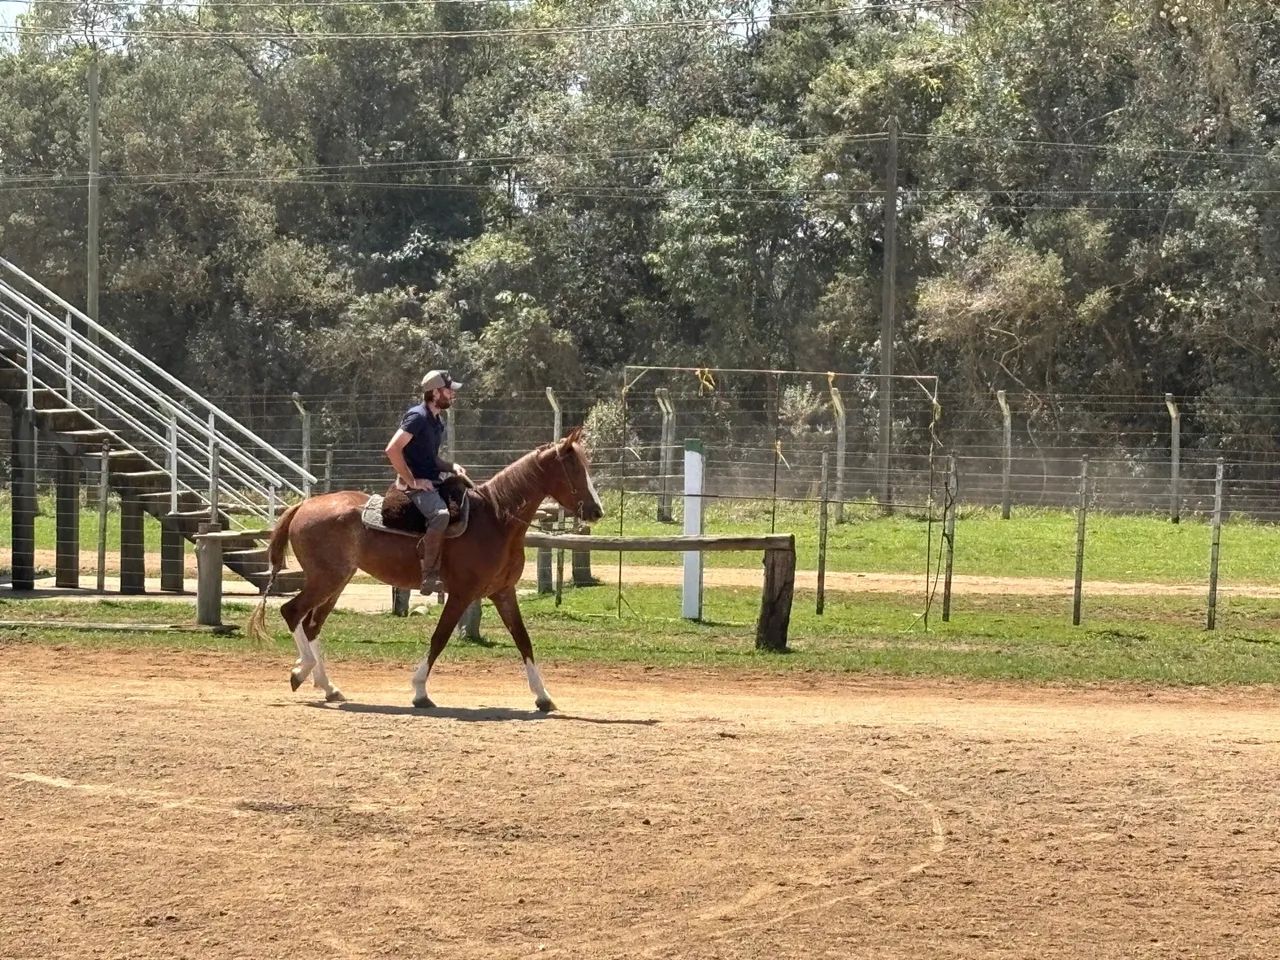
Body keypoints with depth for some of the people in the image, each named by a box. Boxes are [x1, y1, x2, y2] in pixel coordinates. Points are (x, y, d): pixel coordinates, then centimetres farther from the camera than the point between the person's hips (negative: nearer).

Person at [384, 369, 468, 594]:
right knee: (441, 514, -35)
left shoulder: (437, 421, 17)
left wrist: (451, 467, 7)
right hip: (415, 485, -10)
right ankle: (429, 576, -34)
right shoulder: (417, 417, -12)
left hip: (433, 481, 10)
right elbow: (392, 449, -20)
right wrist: (412, 481, -19)